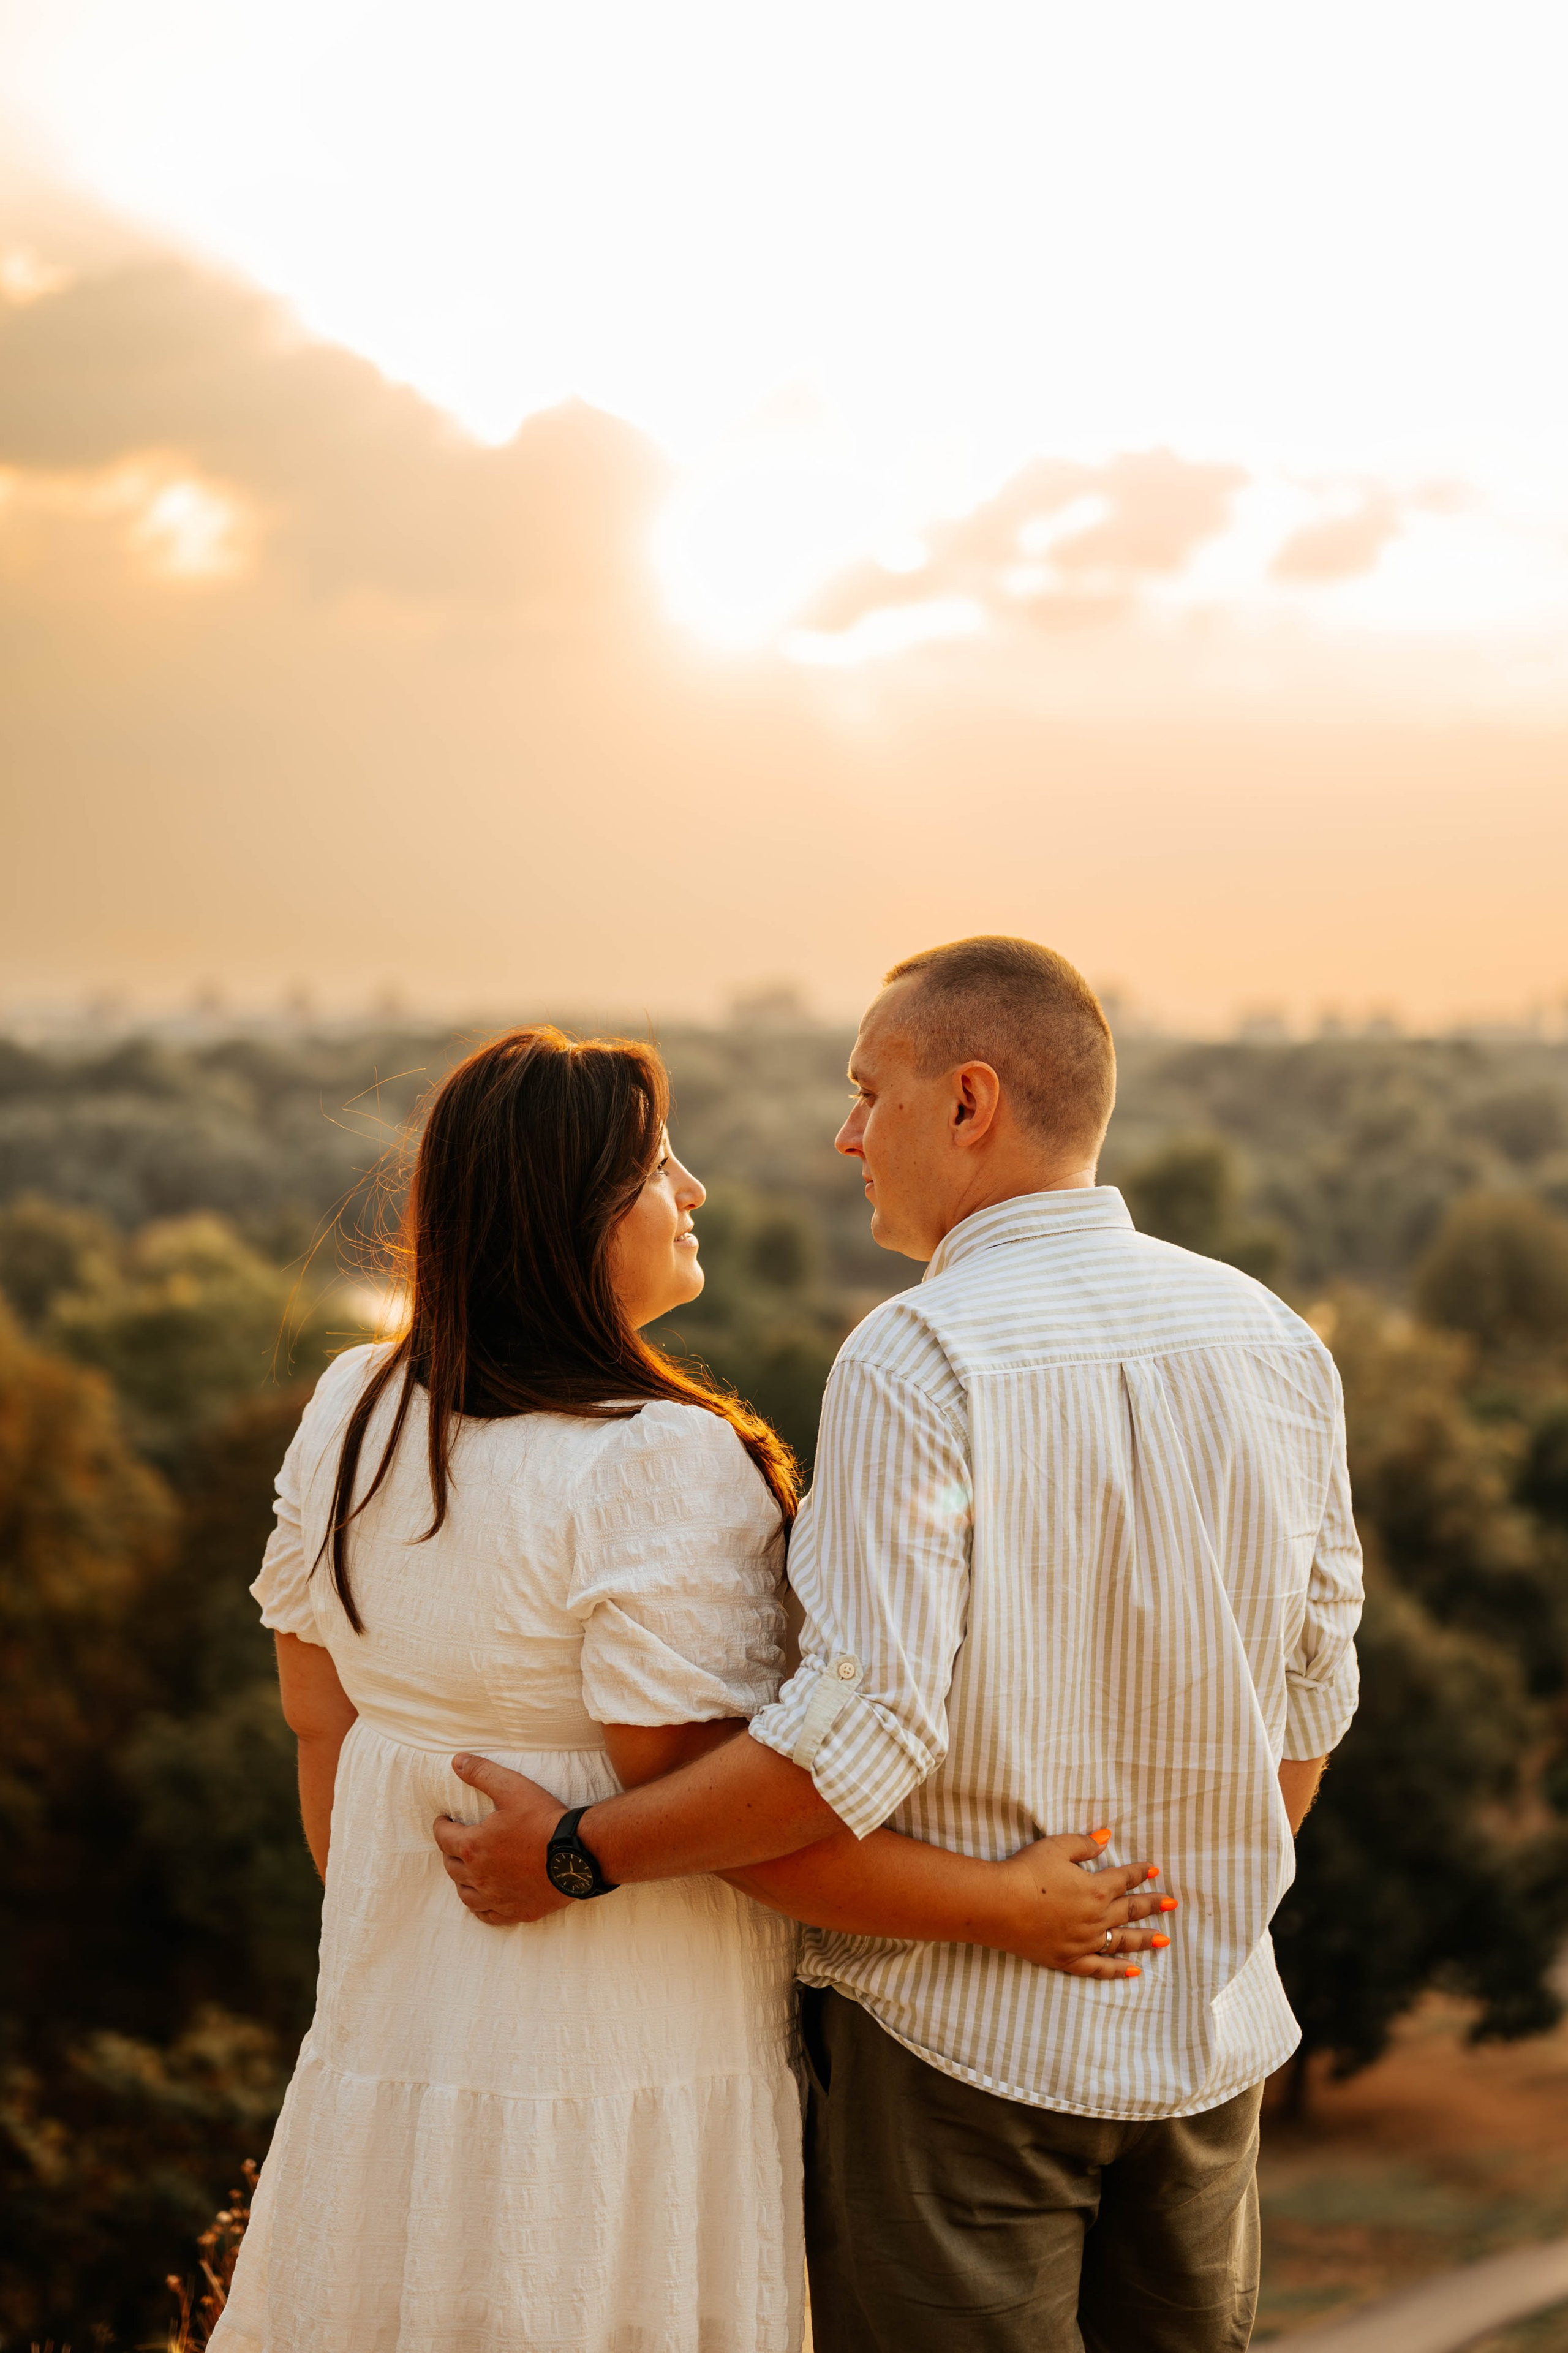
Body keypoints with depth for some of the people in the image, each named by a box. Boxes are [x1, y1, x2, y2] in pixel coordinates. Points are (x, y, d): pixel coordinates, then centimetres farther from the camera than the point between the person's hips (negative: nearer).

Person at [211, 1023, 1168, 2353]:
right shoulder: (659, 1462, -21)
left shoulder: (351, 1415, 1)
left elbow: (321, 1720, 9)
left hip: (392, 2045, 7)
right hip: (629, 2078, -7)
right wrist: (1001, 1905, -18)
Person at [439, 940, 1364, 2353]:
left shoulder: (918, 1361, -18)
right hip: (1211, 2028, 6)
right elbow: (1309, 1701, 10)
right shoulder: (1277, 1344, 3)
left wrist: (578, 1854, -13)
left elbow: (865, 1732, -22)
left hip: (962, 2027, -6)